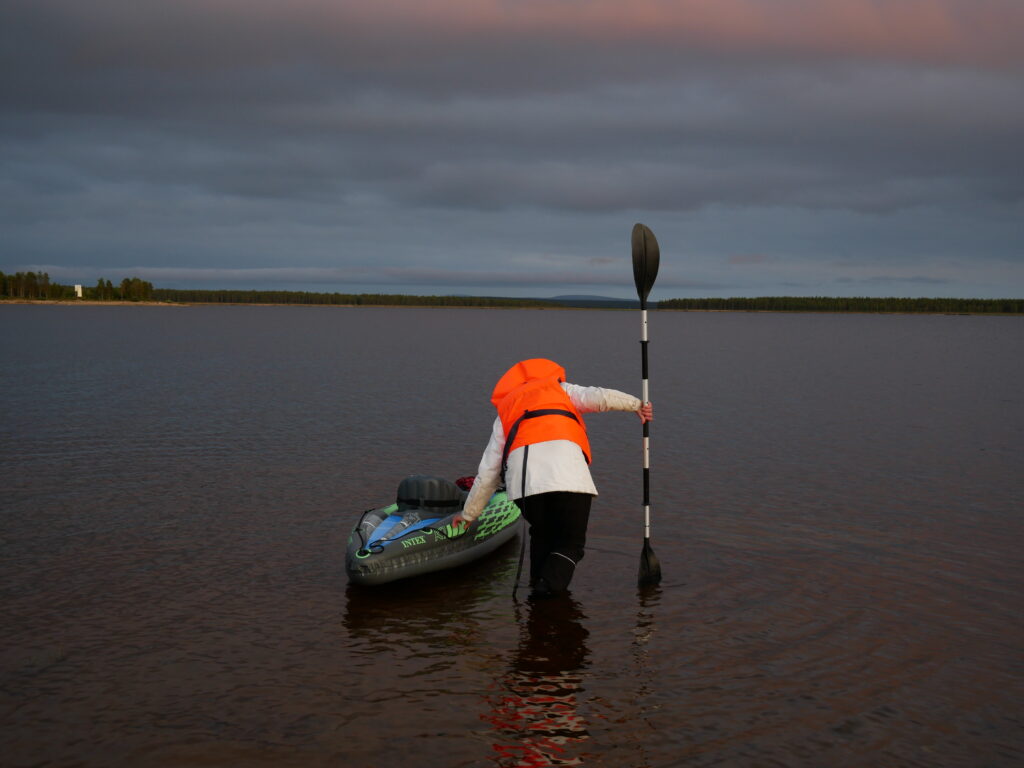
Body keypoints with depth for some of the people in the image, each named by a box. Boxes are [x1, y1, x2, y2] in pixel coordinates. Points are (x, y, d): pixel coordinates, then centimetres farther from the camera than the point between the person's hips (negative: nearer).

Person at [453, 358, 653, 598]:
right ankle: (550, 585, -11)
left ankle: (539, 586, 18)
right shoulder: (560, 389, 32)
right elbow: (598, 397, 12)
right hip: (567, 471, -2)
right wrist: (636, 404, 23)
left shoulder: (504, 415, 35)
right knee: (571, 542, 10)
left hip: (522, 474, 2)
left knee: (542, 535, 27)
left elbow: (487, 472, 34)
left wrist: (469, 513, 42)